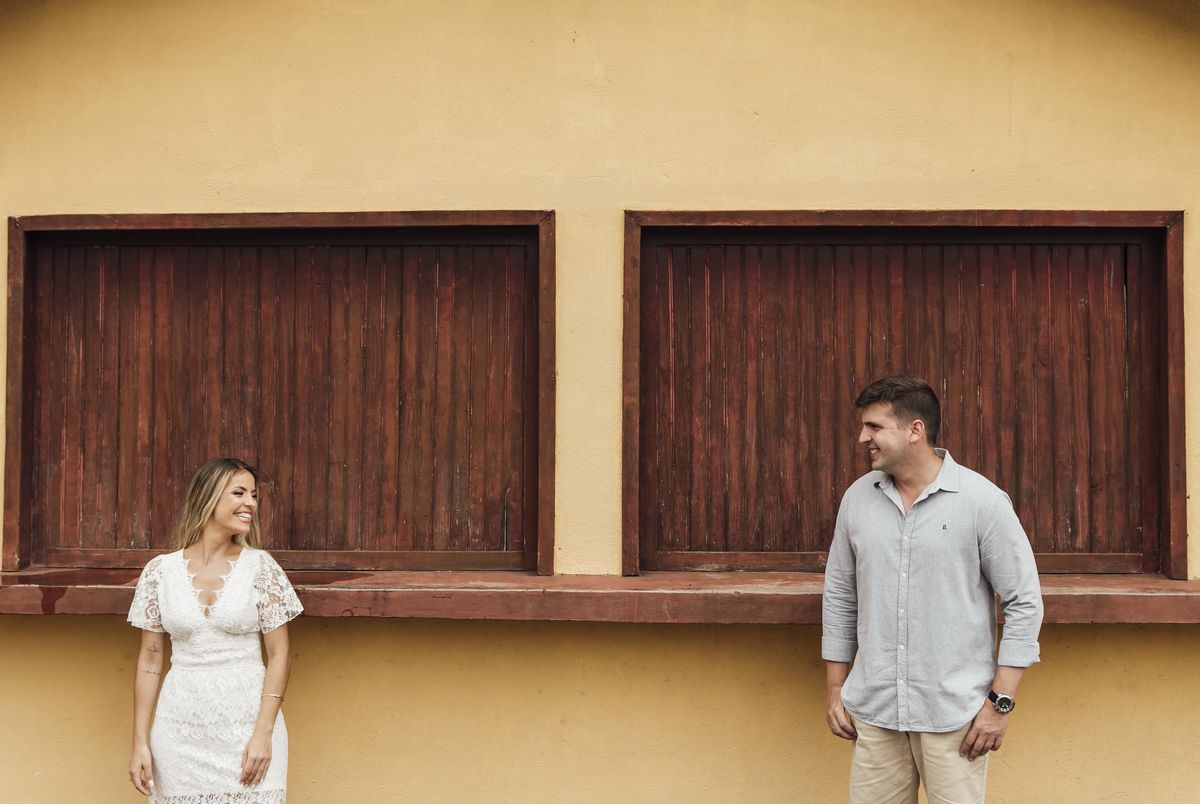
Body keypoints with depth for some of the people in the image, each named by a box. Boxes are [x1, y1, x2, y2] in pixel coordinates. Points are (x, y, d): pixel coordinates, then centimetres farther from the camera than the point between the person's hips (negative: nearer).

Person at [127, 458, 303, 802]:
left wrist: (264, 733, -10)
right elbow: (149, 660, 6)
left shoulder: (259, 566, -2)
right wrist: (140, 742, 4)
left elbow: (279, 655, -3)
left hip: (248, 720, -1)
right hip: (181, 730, 1)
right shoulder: (159, 571, 2)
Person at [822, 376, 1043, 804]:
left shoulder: (982, 500, -6)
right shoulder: (857, 498, 6)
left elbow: (1024, 603, -4)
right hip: (873, 712, 4)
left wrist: (1000, 702, -8)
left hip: (954, 717, -3)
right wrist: (835, 689, 13)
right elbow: (839, 597, 15)